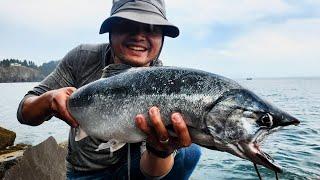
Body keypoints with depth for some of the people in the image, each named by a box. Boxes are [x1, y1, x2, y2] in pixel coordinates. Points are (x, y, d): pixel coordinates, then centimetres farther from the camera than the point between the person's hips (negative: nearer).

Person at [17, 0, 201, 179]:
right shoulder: (82, 59, -14)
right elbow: (24, 113, -8)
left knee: (189, 152, -22)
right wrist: (49, 100, -31)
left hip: (134, 165, 0)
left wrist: (162, 150, -45)